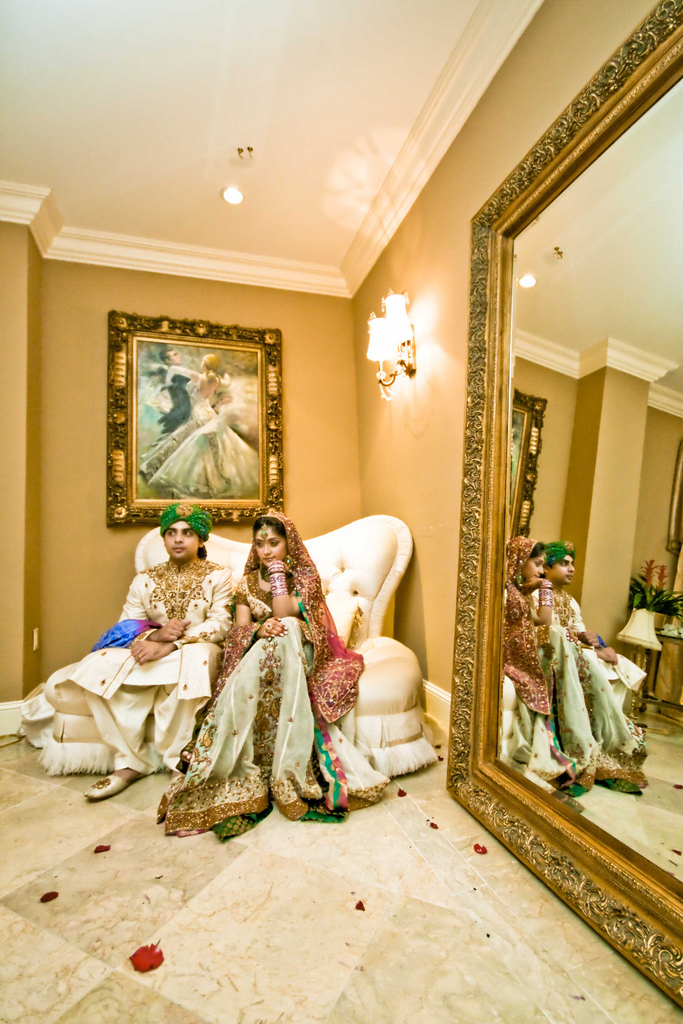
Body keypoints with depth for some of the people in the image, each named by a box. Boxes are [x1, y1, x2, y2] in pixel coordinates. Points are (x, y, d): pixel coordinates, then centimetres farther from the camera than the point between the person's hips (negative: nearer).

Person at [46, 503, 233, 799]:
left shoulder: (217, 575, 2)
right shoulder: (145, 579, 14)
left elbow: (220, 624, -10)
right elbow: (127, 626, 6)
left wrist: (169, 645, -22)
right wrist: (155, 634, -18)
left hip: (198, 651, -4)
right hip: (150, 650, 4)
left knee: (188, 663, -38)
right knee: (100, 665, -22)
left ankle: (181, 765, -20)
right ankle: (130, 763, -13)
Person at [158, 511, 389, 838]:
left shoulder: (305, 576, 4)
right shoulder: (247, 583, 13)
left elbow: (284, 614, -14)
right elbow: (240, 630, 0)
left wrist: (279, 574, -9)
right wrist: (260, 629, -23)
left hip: (300, 658, -1)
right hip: (257, 659, 2)